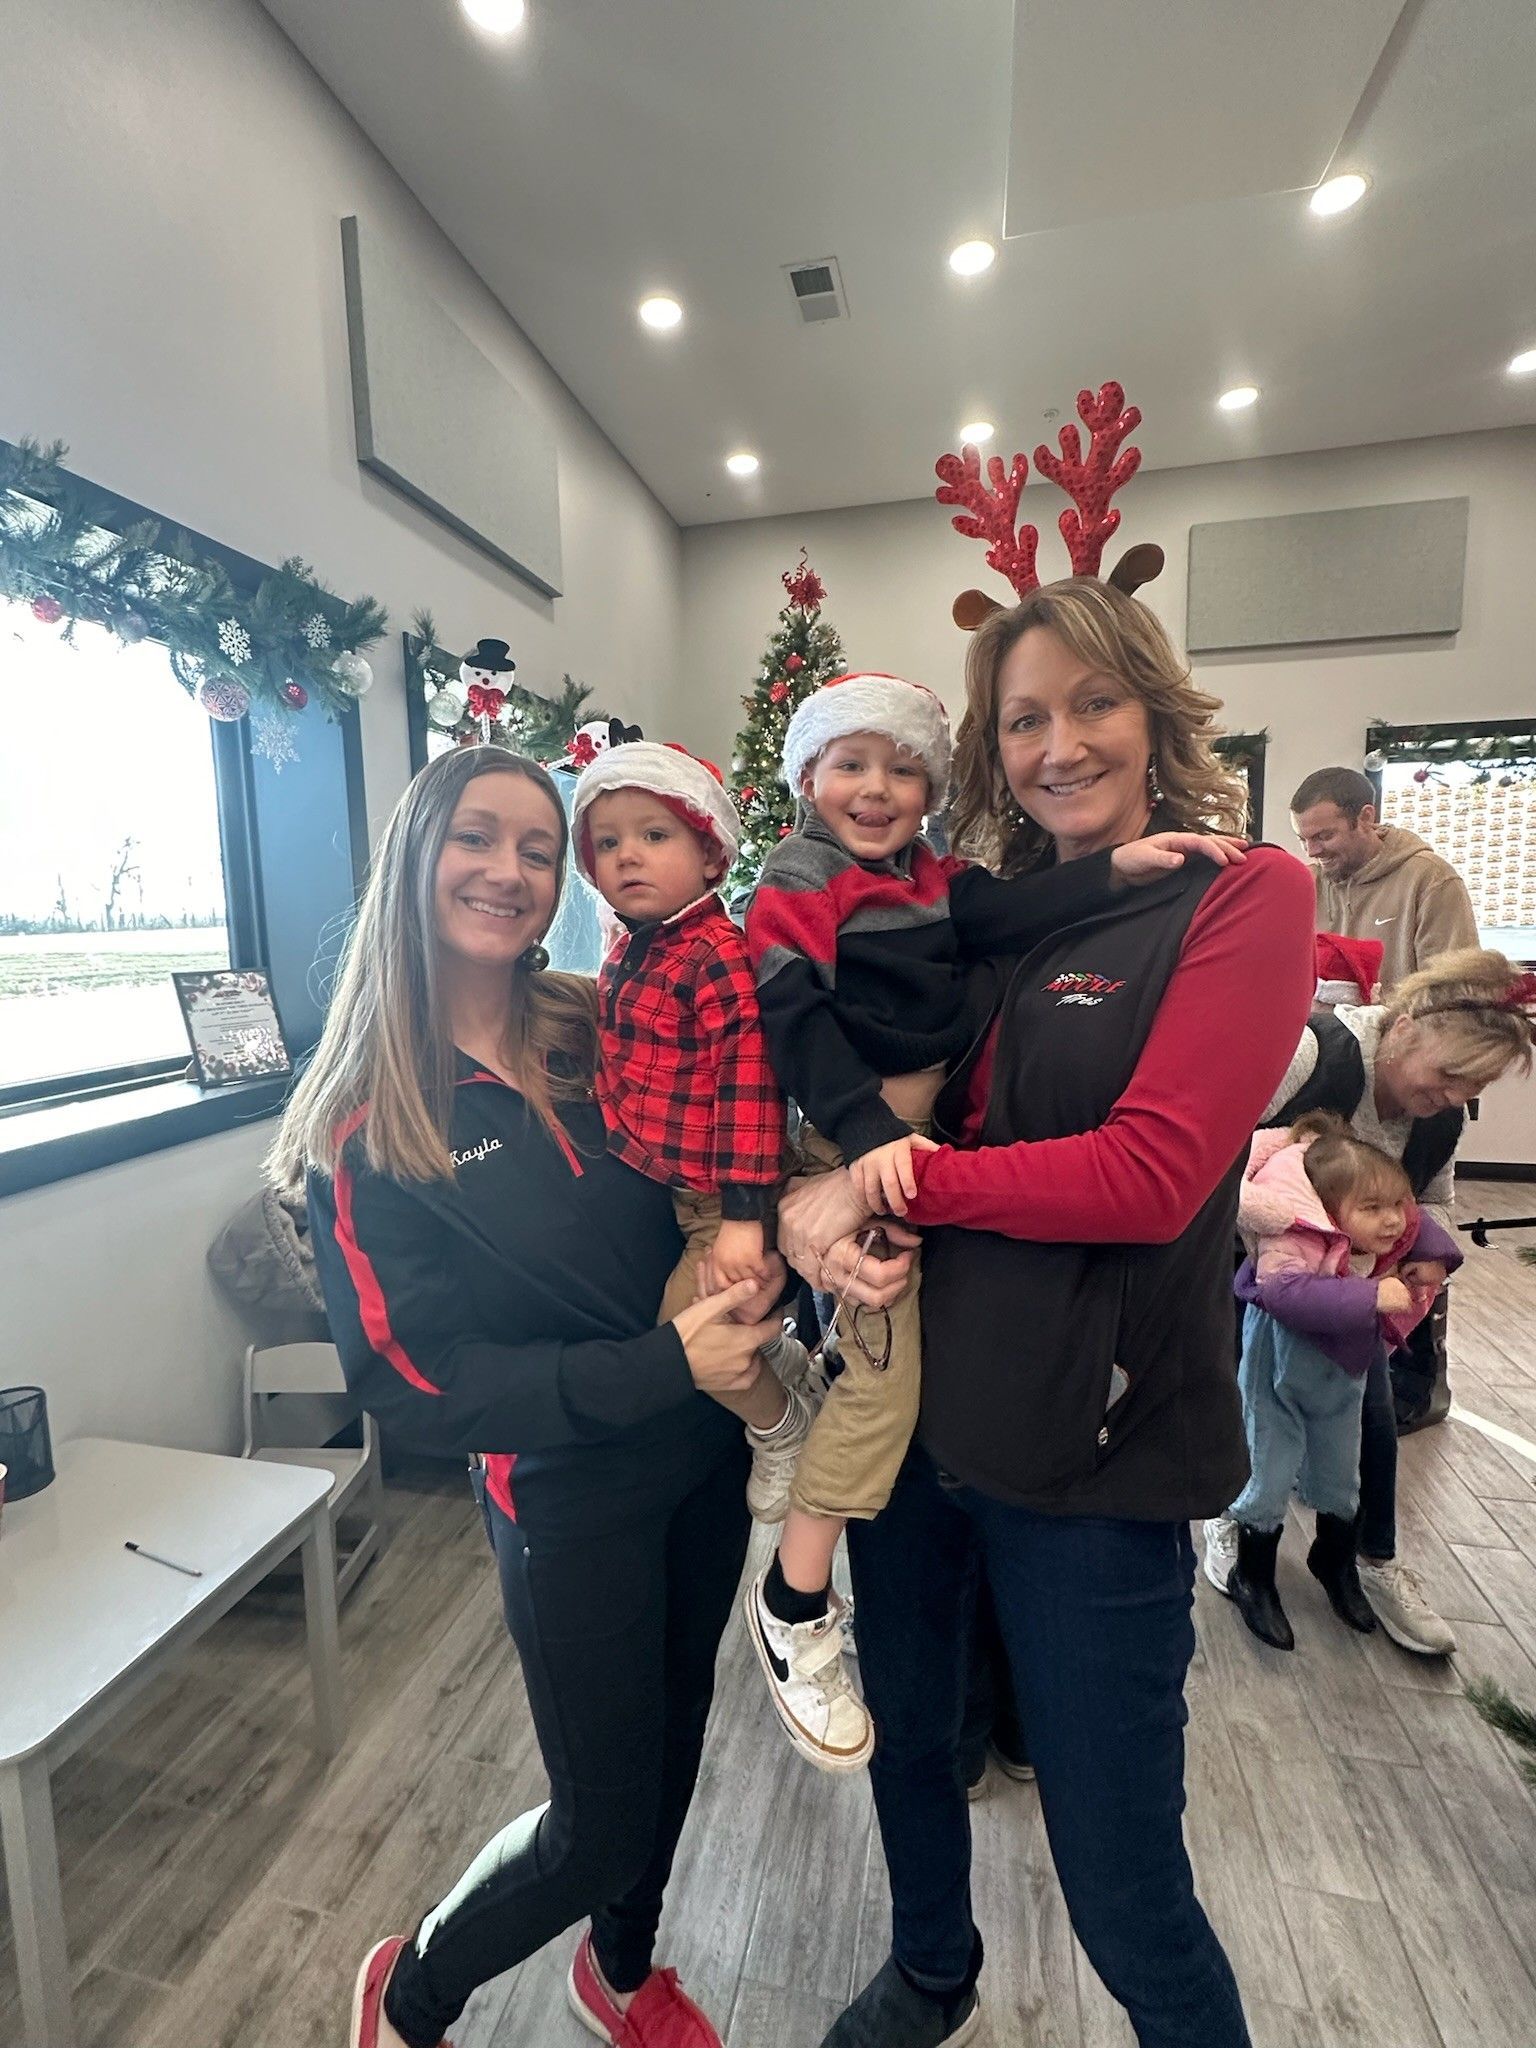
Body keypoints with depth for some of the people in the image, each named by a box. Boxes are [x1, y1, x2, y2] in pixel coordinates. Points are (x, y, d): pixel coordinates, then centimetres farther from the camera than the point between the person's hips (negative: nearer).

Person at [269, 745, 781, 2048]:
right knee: (602, 1820, 13)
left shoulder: (605, 1035, -7)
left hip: (707, 1455, 4)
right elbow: (412, 1380, -17)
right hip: (568, 1497, -4)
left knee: (673, 1737, 25)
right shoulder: (367, 1121, -14)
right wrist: (662, 1367, -26)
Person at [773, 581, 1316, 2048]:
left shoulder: (1244, 893, -8)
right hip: (913, 1415, 6)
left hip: (1092, 1449, -5)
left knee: (1123, 1889, 13)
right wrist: (816, 1213, -16)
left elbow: (1151, 1175, -20)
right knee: (907, 1741, 28)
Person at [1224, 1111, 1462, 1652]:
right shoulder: (1295, 1241, -36)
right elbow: (1284, 1290, -52)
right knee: (1268, 1480, 5)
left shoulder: (1394, 1235, -13)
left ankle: (1335, 1565, 53)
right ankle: (1253, 1580, 29)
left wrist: (1434, 1263, -12)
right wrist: (1372, 1296, -51)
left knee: (1340, 1481, 25)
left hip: (1343, 1379, 7)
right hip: (1280, 1378, -7)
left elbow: (1424, 1229, 8)